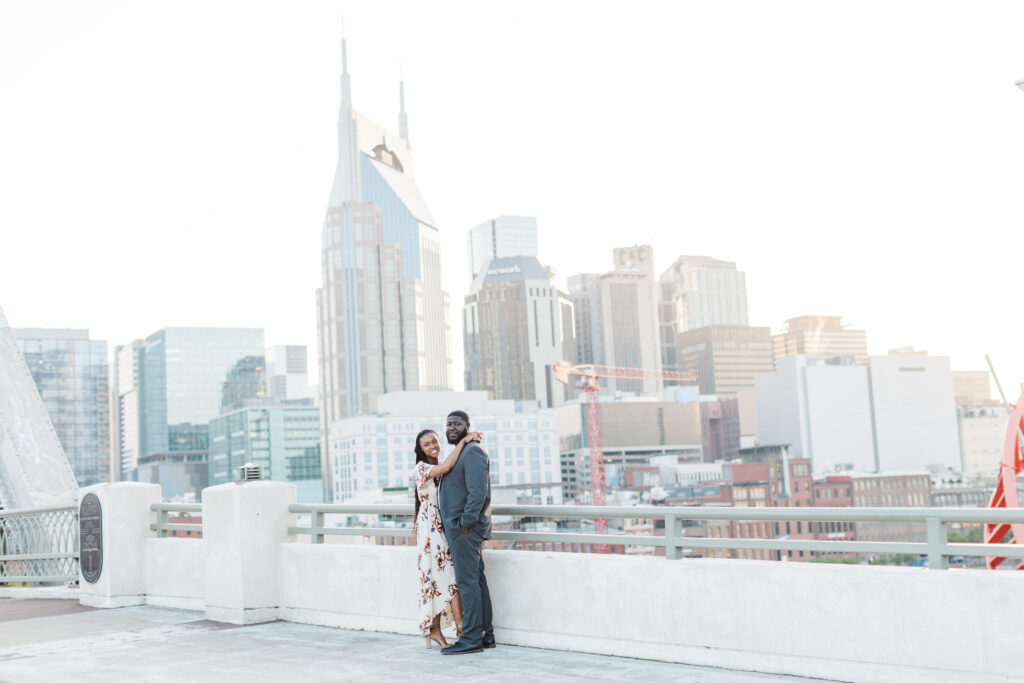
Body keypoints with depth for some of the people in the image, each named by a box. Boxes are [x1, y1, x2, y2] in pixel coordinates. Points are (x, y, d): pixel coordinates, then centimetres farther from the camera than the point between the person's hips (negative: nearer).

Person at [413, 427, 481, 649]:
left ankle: (434, 630, 8)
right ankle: (461, 627, -8)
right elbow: (446, 467, -23)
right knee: (448, 575, -9)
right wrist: (463, 441, -19)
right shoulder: (421, 468, -8)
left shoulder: (440, 469, 18)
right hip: (431, 528, -7)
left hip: (445, 526, 7)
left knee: (438, 577, 5)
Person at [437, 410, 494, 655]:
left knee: (467, 582, -9)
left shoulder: (472, 452, -12)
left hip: (465, 528, -11)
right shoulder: (458, 453, 21)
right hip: (458, 527, 11)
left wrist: (466, 522, -20)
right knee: (476, 580, 11)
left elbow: (478, 492, -21)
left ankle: (471, 639, -7)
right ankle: (485, 635, 16)